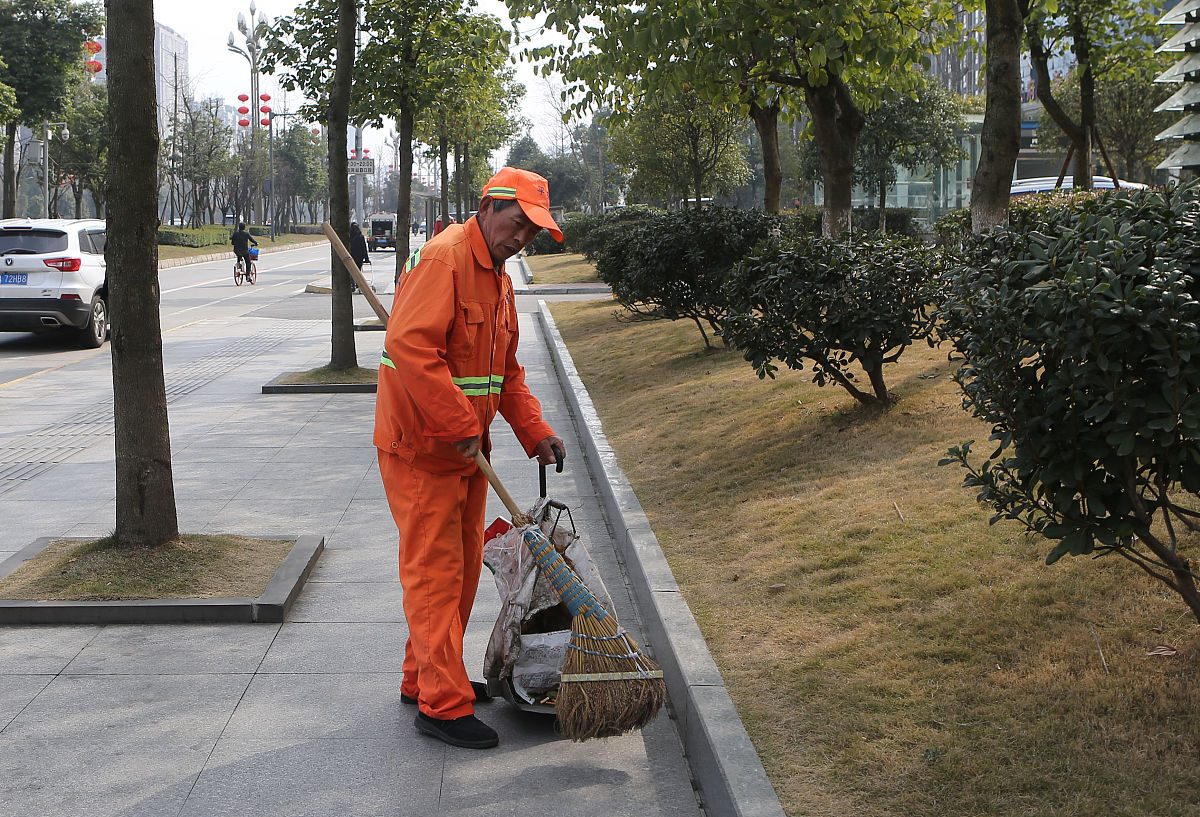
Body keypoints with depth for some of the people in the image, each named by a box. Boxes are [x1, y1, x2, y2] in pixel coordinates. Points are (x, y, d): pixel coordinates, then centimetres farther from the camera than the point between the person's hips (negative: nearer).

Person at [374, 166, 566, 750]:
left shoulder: (497, 278, 14)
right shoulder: (444, 259, -18)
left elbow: (506, 372, 18)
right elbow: (409, 345, -30)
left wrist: (535, 432, 5)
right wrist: (459, 425, -28)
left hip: (466, 448, 10)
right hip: (420, 447, -10)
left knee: (462, 566, 17)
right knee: (435, 570, -4)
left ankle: (425, 677, 31)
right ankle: (442, 704, 3)